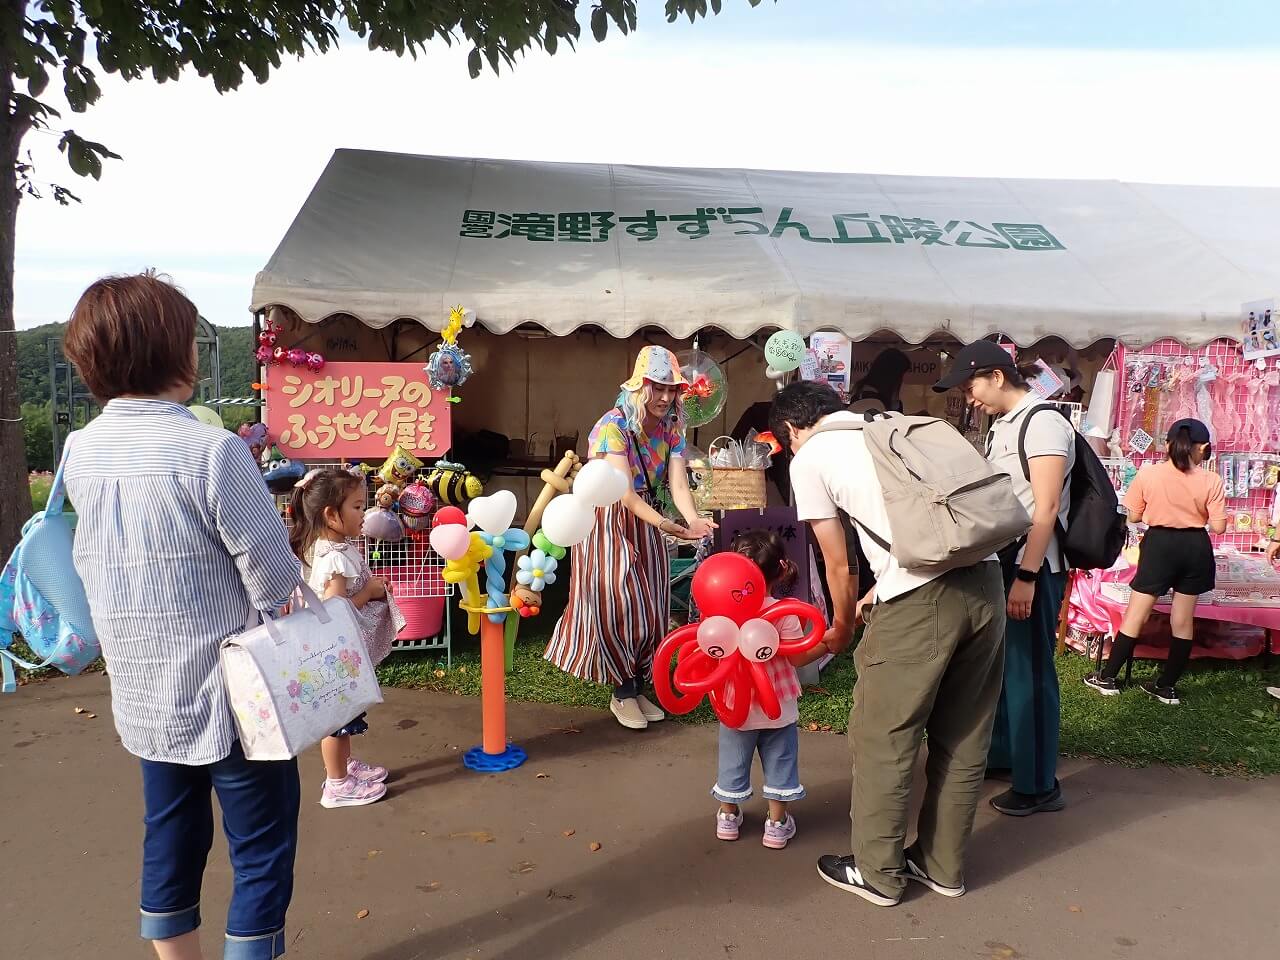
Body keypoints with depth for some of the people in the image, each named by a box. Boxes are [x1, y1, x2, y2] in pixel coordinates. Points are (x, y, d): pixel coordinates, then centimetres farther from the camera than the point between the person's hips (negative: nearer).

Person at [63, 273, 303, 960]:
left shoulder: (80, 453, -1)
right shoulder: (211, 451, -23)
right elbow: (275, 578, -21)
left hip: (143, 697, 7)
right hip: (229, 697, -6)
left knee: (169, 841, 20)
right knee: (262, 849, 9)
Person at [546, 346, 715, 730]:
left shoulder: (671, 429, -4)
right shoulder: (613, 426, -23)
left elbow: (678, 483, -16)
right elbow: (624, 491, -31)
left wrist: (692, 519, -37)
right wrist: (662, 522, -46)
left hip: (644, 521, 6)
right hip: (607, 522, -6)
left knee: (650, 606, 7)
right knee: (615, 603, -5)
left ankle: (637, 687, 21)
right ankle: (623, 691, 11)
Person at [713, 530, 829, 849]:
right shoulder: (782, 613, -19)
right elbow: (798, 657, -16)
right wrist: (828, 643, -8)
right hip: (777, 708, -1)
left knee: (733, 760, 19)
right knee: (779, 761, 16)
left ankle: (728, 817, 35)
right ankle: (777, 824, 25)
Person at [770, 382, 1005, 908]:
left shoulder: (809, 458, 6)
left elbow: (838, 565, 8)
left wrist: (842, 628, 24)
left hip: (920, 598, -7)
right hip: (985, 579, 7)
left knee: (882, 739, 11)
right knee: (963, 739, 18)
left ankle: (877, 872, 25)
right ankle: (943, 865, 34)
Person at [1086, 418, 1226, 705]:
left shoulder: (1148, 474, -8)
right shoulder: (1211, 481, -7)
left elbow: (1133, 517, 0)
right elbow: (1218, 527, -5)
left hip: (1159, 544, -1)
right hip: (1195, 546, 1)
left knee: (1135, 615, 7)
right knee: (1183, 620, 11)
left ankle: (1107, 677, 12)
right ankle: (1167, 686, 18)